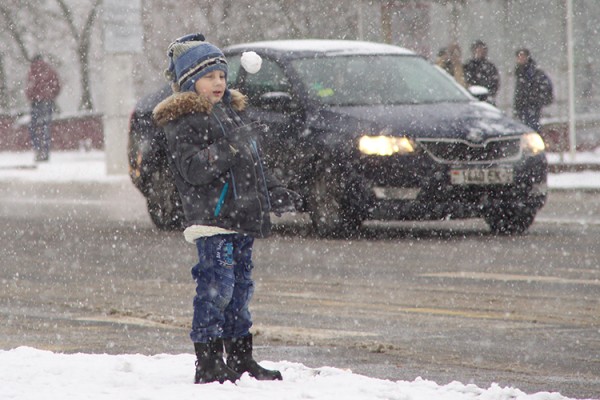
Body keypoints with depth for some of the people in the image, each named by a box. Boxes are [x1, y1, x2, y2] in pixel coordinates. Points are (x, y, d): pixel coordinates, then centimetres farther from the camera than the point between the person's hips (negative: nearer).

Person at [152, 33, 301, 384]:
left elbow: (255, 163, 28)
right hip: (212, 220, -8)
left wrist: (274, 194, 18)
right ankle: (208, 364, -9)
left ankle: (241, 358, 21)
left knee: (241, 288, 13)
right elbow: (192, 169, -19)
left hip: (242, 219, 8)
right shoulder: (183, 121, -7)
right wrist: (228, 149, -29)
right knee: (216, 289, -12)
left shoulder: (234, 111, 20)